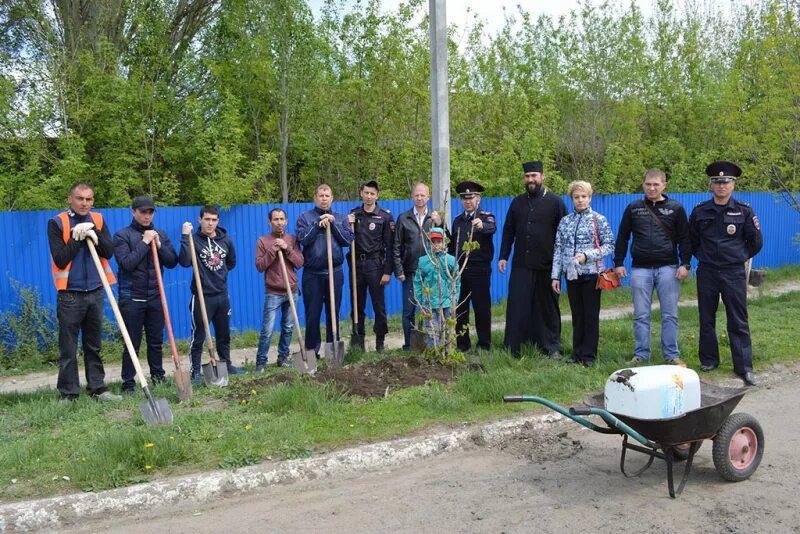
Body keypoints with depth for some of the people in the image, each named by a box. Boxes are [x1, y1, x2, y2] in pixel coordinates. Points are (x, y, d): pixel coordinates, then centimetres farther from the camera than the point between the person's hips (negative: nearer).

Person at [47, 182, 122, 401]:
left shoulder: (97, 220, 8)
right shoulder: (57, 223, -4)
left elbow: (109, 252, -2)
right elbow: (60, 260, -12)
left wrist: (93, 233, -15)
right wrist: (78, 238, -14)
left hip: (95, 292, 4)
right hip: (70, 294, -4)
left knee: (94, 346, 12)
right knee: (68, 348, 0)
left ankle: (98, 388, 19)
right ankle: (68, 393, 8)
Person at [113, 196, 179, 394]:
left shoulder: (160, 234, 8)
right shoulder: (122, 235, -4)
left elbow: (172, 262, 4)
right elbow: (126, 263, -16)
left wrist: (159, 246, -10)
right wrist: (144, 243, -15)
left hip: (155, 297, 4)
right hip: (131, 298, -4)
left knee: (156, 342, 12)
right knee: (132, 344, 0)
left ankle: (158, 376, 24)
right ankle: (128, 383, 7)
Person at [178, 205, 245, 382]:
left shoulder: (225, 239, 5)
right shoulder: (193, 240, -10)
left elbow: (232, 262, 22)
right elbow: (184, 261, -27)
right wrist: (185, 237, -29)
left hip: (222, 295, 5)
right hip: (202, 296, -5)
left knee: (224, 334, 17)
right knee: (198, 336, 1)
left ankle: (227, 365, 30)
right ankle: (195, 371, 11)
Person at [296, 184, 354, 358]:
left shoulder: (340, 218, 10)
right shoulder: (305, 217, 3)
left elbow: (348, 239, -2)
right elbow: (302, 239, -11)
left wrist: (333, 224, -9)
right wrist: (318, 224, -15)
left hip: (334, 272, 2)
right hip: (312, 273, -2)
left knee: (333, 312, 9)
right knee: (312, 314, 2)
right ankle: (312, 350, 13)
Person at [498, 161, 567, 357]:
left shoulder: (555, 202, 0)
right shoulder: (517, 202, 10)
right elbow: (508, 231, 13)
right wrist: (503, 256, 6)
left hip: (546, 266, -2)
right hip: (521, 265, 2)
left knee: (547, 307, 8)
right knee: (517, 307, -1)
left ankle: (552, 348, 18)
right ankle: (512, 348, 6)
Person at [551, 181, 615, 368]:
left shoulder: (599, 220, -1)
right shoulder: (565, 221, 8)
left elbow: (609, 245, -4)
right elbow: (558, 249, 8)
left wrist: (587, 256, -17)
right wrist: (555, 276, 3)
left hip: (591, 273, -3)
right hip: (572, 275, 3)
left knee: (591, 315, 3)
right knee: (577, 314, 10)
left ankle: (589, 355, 11)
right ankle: (577, 352, 19)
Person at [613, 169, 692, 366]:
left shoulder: (675, 208, 5)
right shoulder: (633, 208, 8)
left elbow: (684, 238, 4)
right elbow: (622, 237, 11)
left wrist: (685, 264, -5)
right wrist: (618, 263, 6)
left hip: (668, 268, -1)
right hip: (640, 269, 1)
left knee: (670, 315, 3)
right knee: (641, 315, 4)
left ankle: (672, 354, 12)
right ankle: (641, 354, 13)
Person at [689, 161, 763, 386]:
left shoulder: (744, 211, -1)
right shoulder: (700, 211, 2)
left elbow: (756, 242, 6)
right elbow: (692, 240, 15)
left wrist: (740, 257, 8)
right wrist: (703, 256, 10)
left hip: (734, 273, -2)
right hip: (707, 273, 2)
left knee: (738, 322, 0)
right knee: (706, 319, 9)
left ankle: (744, 367, 5)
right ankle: (709, 360, 22)